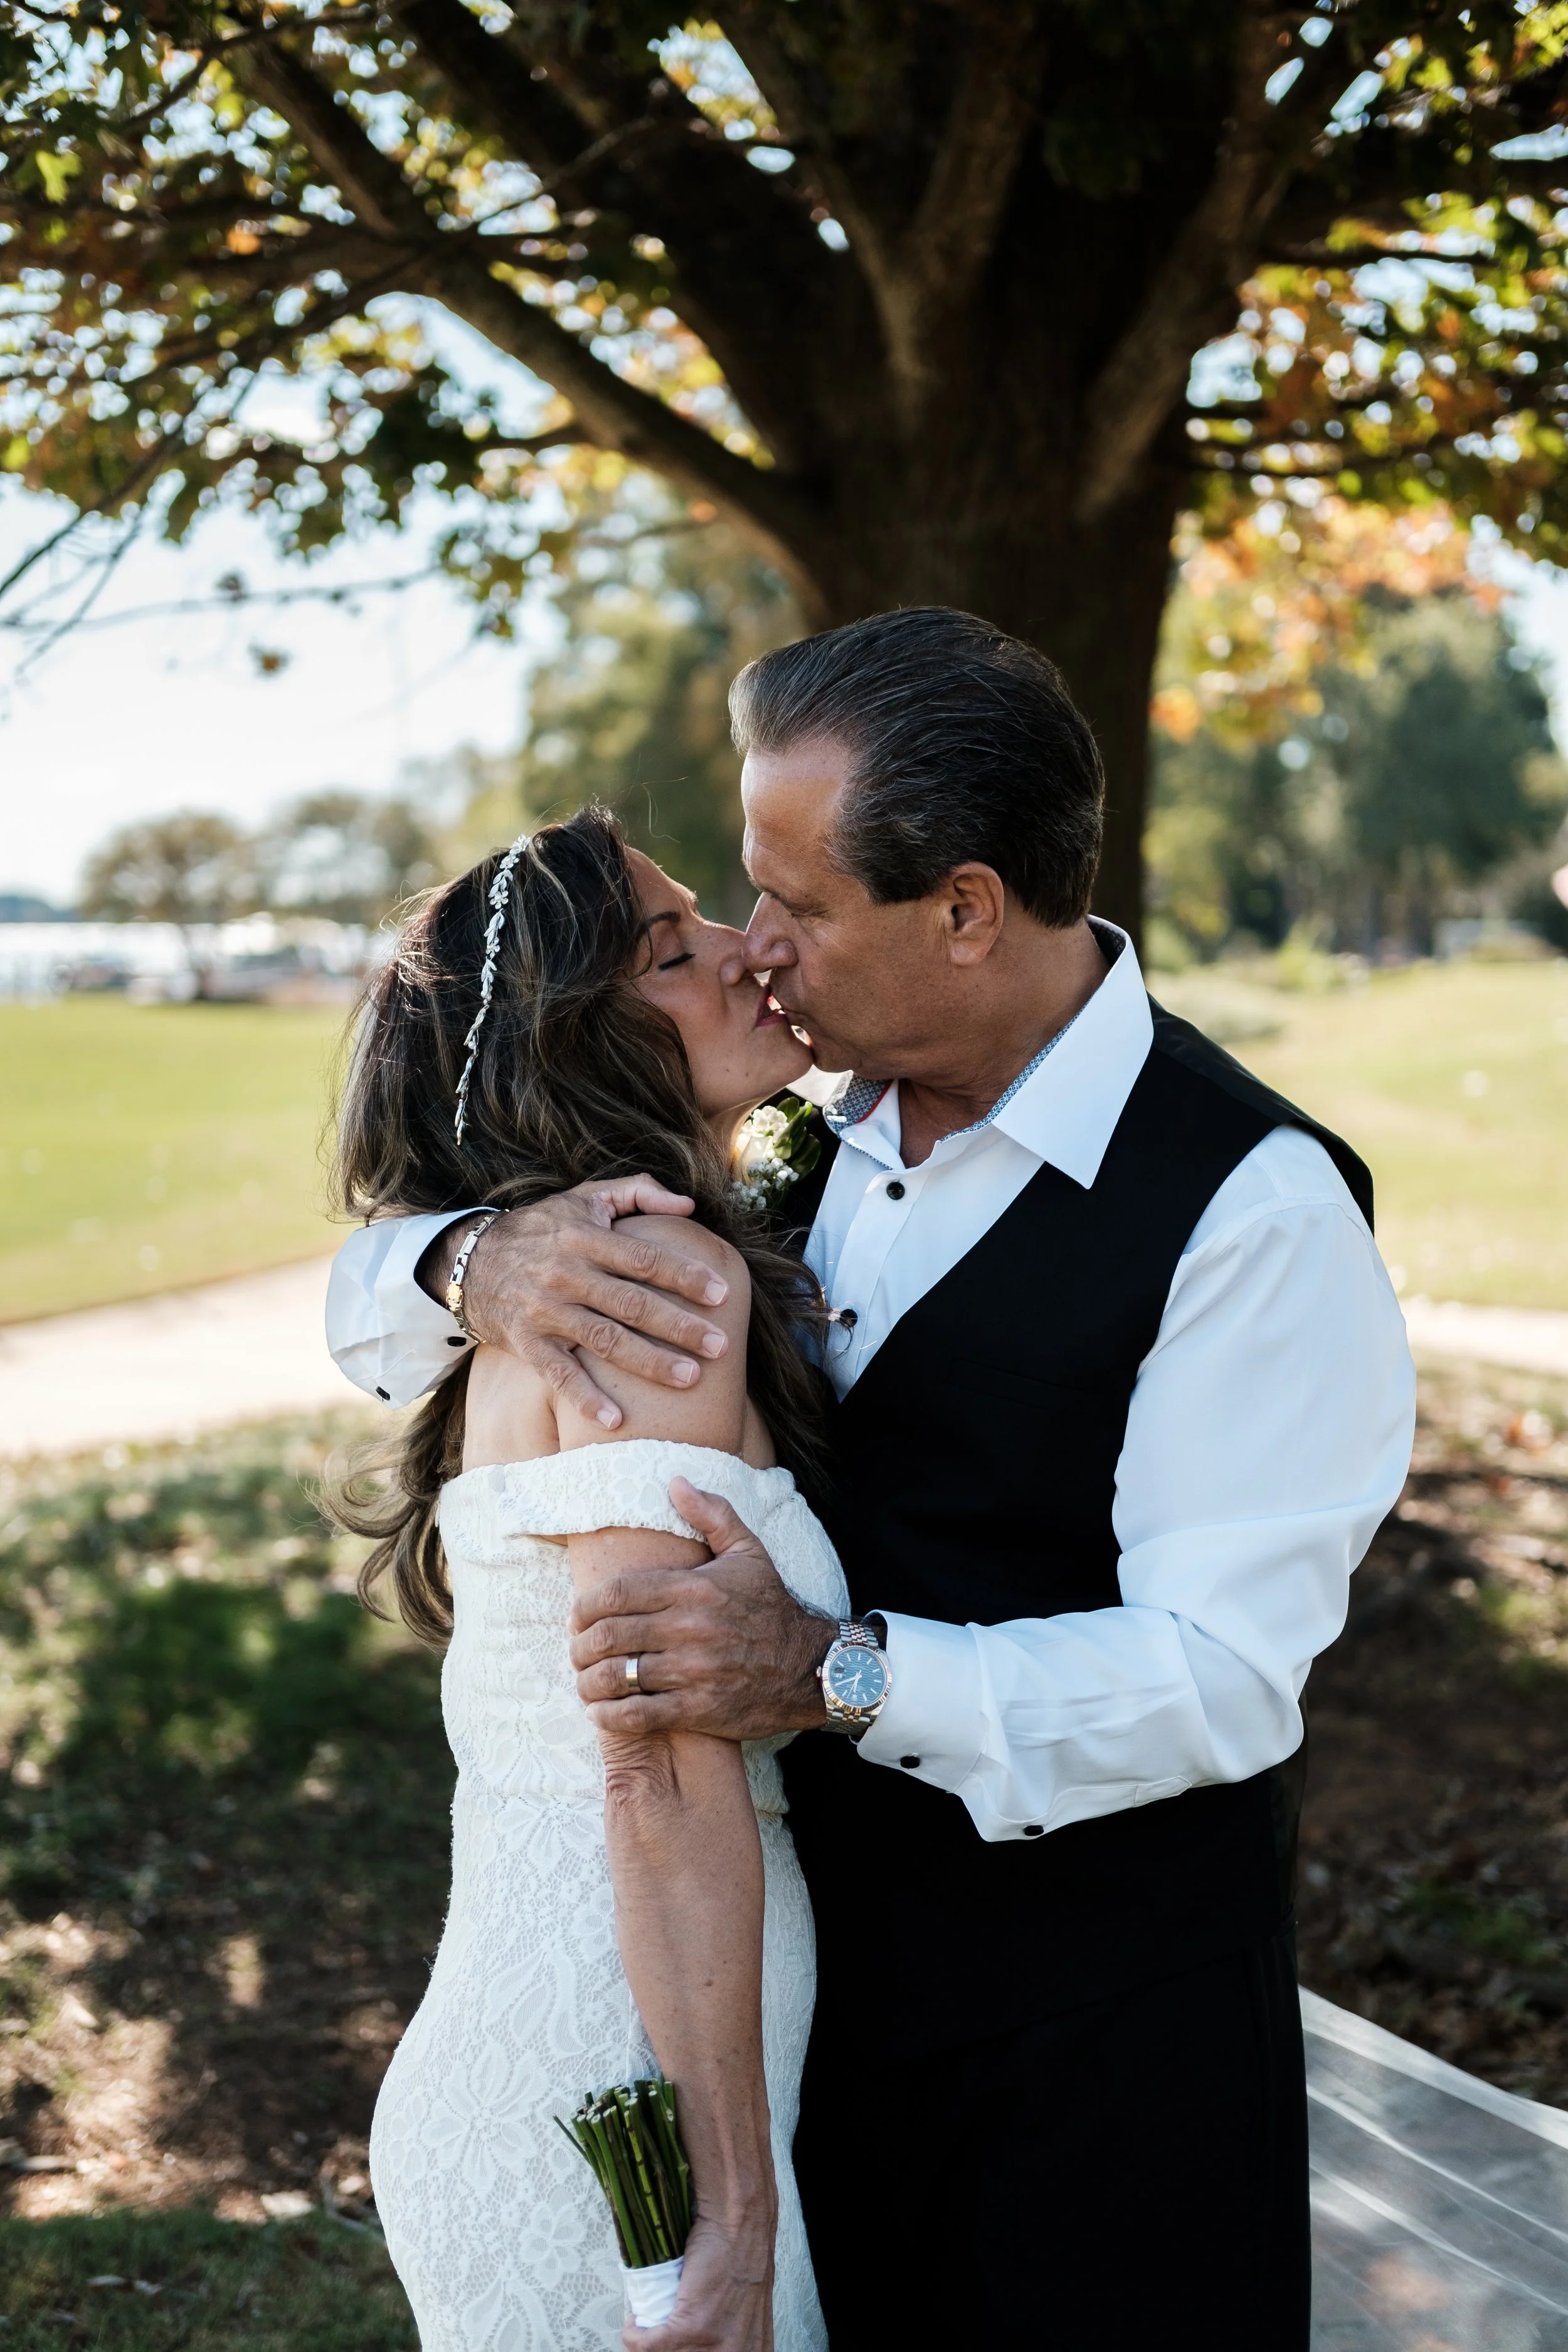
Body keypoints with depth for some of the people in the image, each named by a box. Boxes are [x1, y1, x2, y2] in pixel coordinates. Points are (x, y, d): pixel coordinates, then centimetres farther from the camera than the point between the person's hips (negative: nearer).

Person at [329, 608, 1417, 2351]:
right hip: (809, 1969, 6)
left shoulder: (1254, 1207, -18)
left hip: (1095, 2039, -5)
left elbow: (1222, 1671, -23)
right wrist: (483, 1264, -19)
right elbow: (370, 1303, 5)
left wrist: (842, 1672, -34)